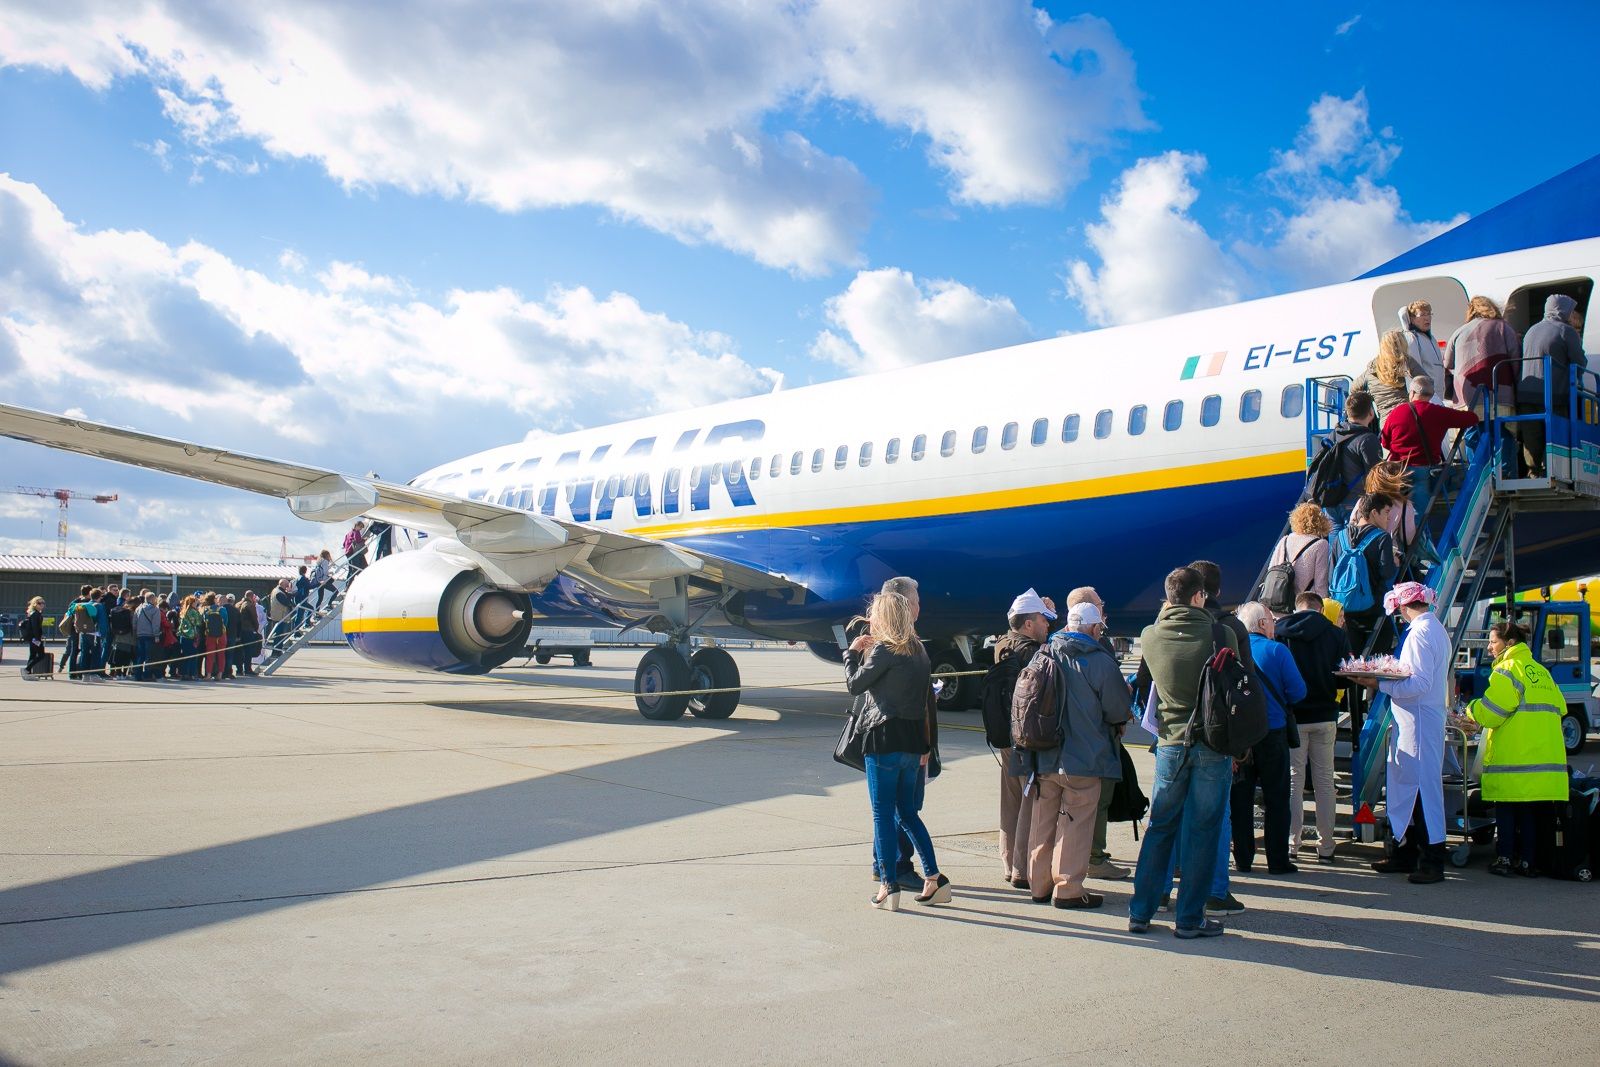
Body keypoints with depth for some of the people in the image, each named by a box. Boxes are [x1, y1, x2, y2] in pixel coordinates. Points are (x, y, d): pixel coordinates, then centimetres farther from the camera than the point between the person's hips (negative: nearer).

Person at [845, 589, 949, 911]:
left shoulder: (884, 649, -12)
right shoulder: (918, 650, 12)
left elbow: (855, 685, -6)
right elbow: (927, 701, 15)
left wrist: (853, 653, 9)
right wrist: (926, 747, 19)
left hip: (885, 739, -8)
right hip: (914, 740, 8)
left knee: (883, 813, 0)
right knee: (907, 811, 17)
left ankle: (889, 888, 2)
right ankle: (935, 879, 14)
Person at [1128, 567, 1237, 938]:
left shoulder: (1150, 636, -4)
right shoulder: (1221, 634, -9)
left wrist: (1167, 611, 30)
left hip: (1170, 744, 2)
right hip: (1213, 744, -2)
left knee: (1159, 828, 13)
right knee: (1201, 831, 5)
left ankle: (1139, 912, 17)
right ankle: (1190, 918, 10)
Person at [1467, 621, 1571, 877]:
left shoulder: (1508, 669, -8)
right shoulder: (1541, 671, 14)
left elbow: (1490, 712, -13)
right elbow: (1559, 707, 17)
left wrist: (1471, 709, 6)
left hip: (1512, 758, -6)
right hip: (1543, 757, 7)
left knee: (1505, 810, 1)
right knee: (1529, 811, 10)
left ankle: (1504, 860, 2)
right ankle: (1527, 861, 11)